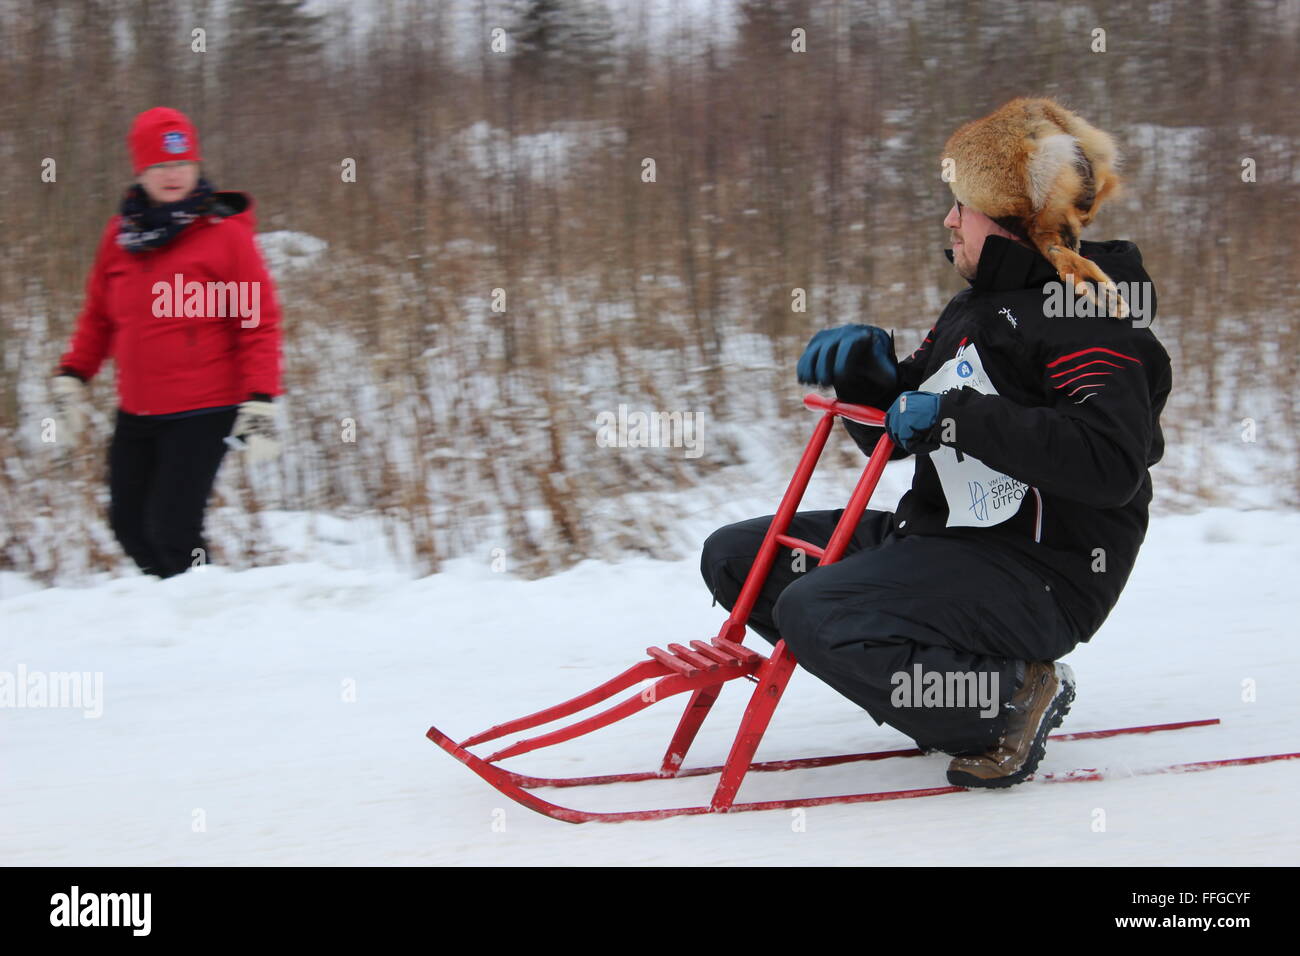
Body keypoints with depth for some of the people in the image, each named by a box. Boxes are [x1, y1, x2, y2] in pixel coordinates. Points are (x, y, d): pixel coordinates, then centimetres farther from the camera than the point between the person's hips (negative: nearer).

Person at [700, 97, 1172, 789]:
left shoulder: (1082, 312, -13)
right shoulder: (973, 310, 18)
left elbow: (1112, 464, -29)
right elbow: (896, 435, 22)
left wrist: (960, 416, -27)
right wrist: (863, 368, 1)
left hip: (1040, 576, -11)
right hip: (931, 538, 11)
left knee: (813, 613, -29)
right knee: (734, 557, 6)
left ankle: (1012, 696, -10)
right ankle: (941, 689, 4)